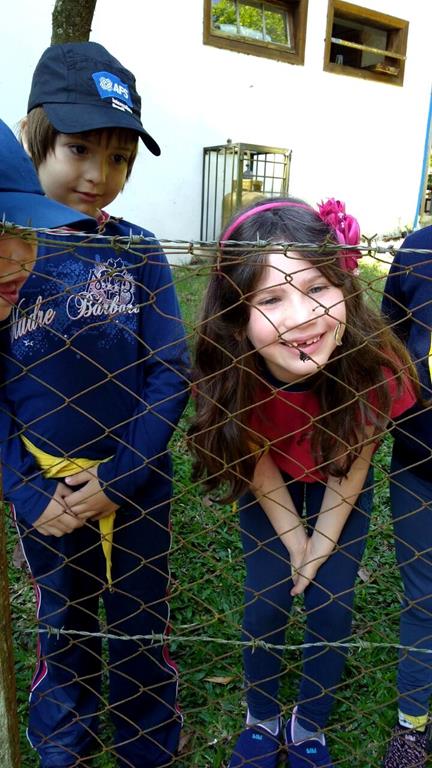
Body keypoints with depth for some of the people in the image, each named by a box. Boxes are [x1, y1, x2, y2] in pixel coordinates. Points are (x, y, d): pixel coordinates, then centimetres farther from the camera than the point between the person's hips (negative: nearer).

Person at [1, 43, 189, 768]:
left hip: (136, 485, 0)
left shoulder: (139, 253, -8)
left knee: (139, 634, 18)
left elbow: (171, 375, -10)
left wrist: (116, 481, -15)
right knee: (62, 631, 22)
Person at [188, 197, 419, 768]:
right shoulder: (230, 372, -35)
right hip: (271, 487, 0)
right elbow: (258, 461, -16)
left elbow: (351, 464, -19)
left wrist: (322, 544, -10)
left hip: (339, 490, 0)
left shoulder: (373, 367, -38)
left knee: (331, 609, 5)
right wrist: (293, 539, -10)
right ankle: (262, 720, 35)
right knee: (265, 603, 5)